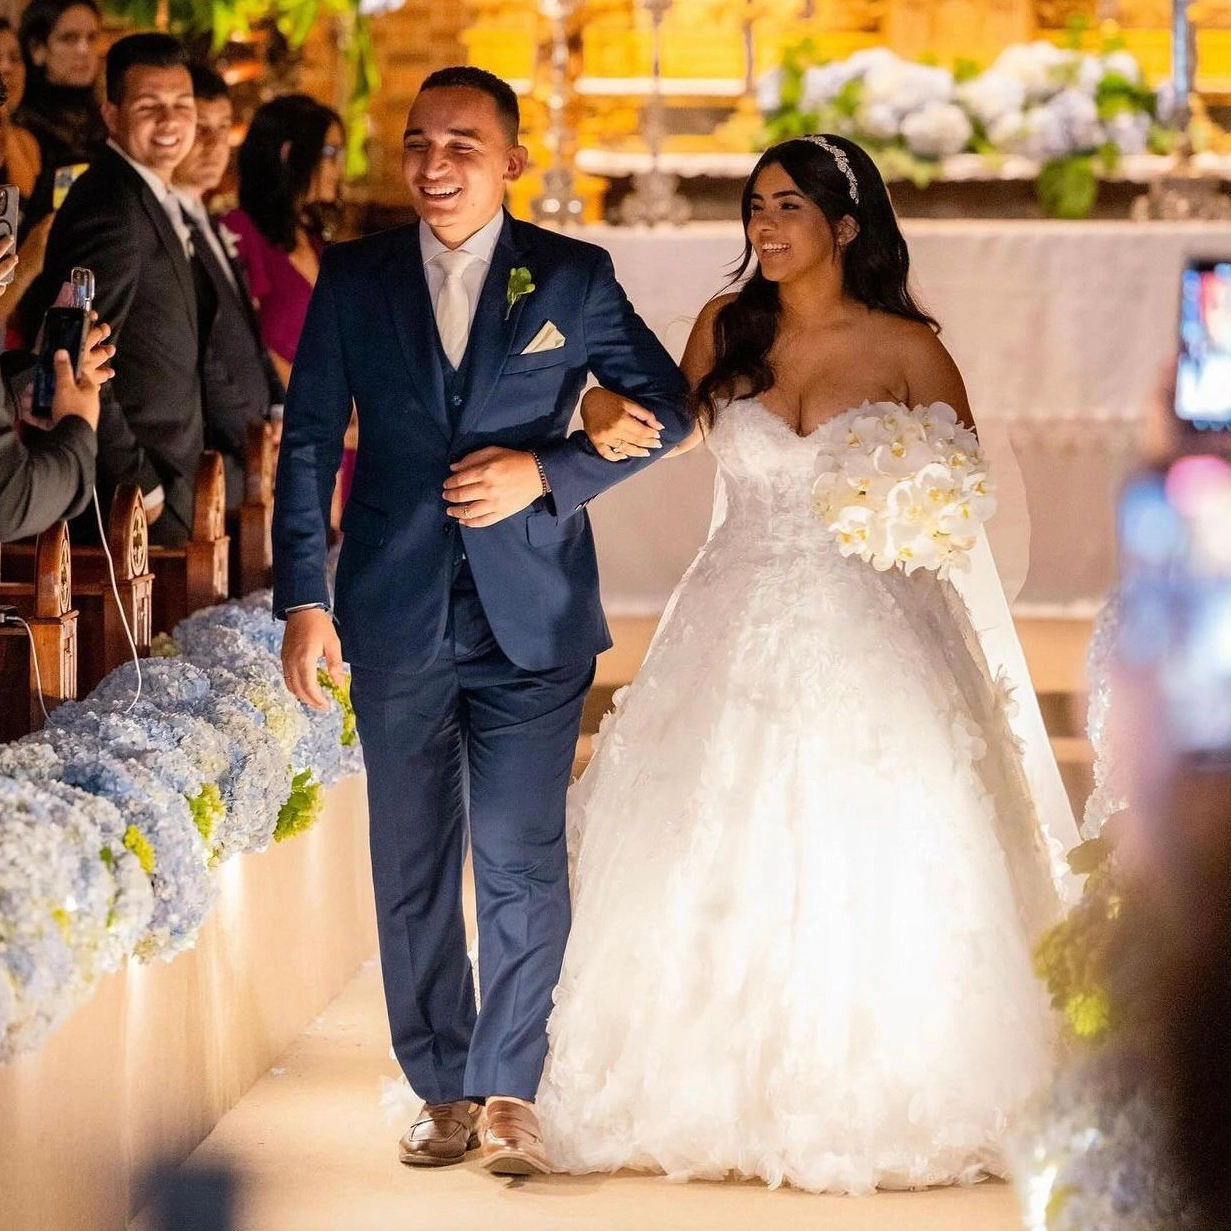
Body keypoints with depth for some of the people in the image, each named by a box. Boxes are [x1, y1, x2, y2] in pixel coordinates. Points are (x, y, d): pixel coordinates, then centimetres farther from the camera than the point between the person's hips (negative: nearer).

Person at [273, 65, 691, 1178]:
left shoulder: (574, 278, 1)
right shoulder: (353, 279, 4)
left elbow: (666, 406, 5)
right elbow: (308, 444, 5)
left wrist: (547, 472, -9)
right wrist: (302, 599, -1)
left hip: (531, 618, -2)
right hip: (396, 619, 2)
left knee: (522, 864, -3)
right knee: (412, 869, 8)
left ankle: (509, 1091, 9)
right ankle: (443, 1092, 19)